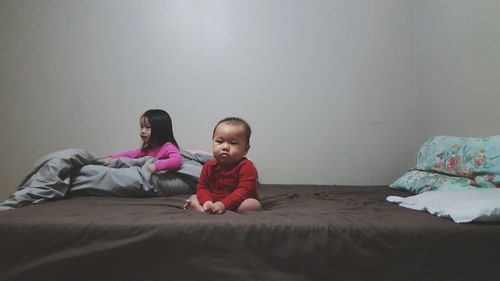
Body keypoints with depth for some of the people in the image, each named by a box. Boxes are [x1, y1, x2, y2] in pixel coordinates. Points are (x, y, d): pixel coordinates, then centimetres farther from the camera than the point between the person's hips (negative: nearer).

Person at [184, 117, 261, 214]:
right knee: (193, 198, 1)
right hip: (213, 204, 5)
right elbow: (202, 187, 3)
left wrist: (224, 204, -31)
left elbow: (245, 190, -22)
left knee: (253, 204, -33)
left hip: (236, 204, -5)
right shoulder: (209, 166, 2)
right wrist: (206, 201, -20)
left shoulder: (246, 166, -14)